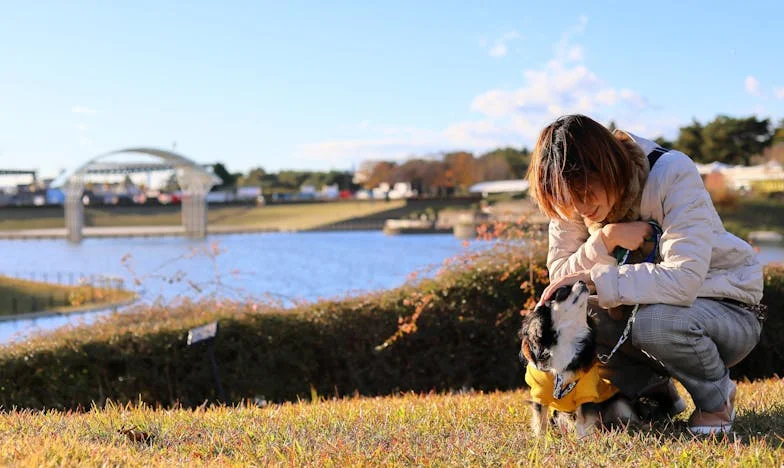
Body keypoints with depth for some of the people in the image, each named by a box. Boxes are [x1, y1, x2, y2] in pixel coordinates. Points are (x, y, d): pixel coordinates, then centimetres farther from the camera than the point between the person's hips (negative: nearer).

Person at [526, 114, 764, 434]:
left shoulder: (673, 174, -27)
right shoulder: (571, 199, -9)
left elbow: (684, 279, -37)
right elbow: (561, 274, -10)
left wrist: (595, 279, -35)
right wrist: (606, 239, -27)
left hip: (728, 308, -6)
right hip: (649, 306, 6)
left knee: (654, 321, -38)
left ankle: (716, 396, -5)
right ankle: (654, 392, 5)